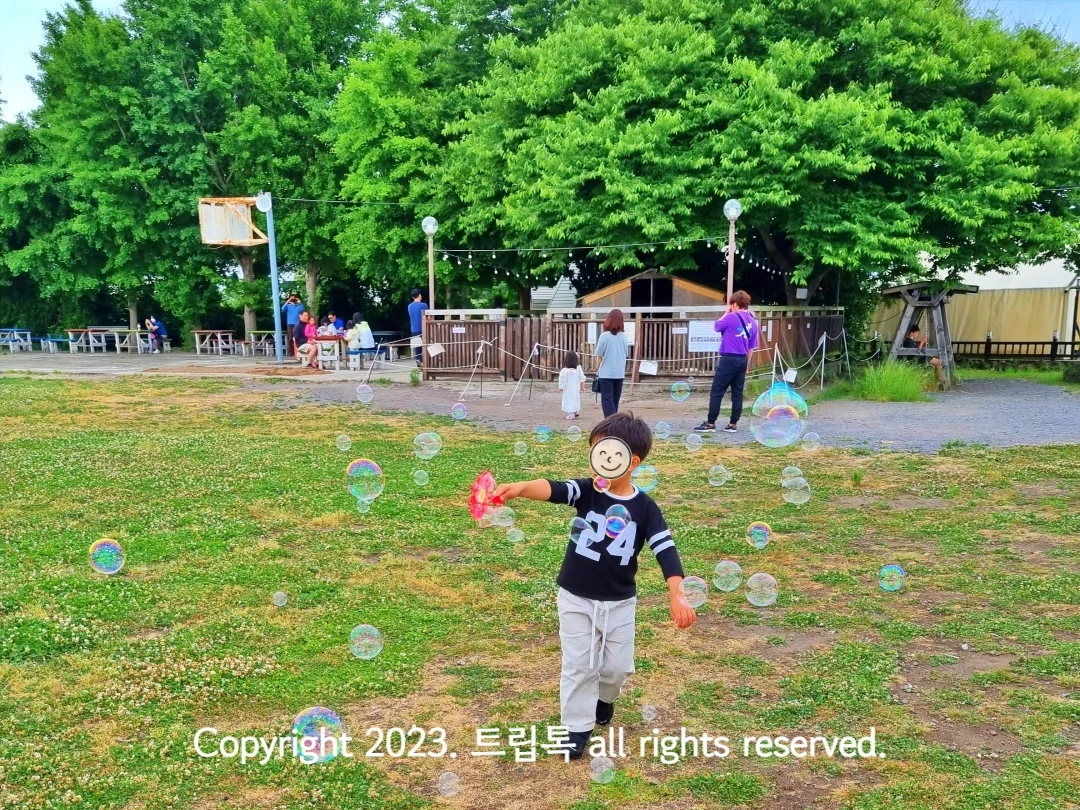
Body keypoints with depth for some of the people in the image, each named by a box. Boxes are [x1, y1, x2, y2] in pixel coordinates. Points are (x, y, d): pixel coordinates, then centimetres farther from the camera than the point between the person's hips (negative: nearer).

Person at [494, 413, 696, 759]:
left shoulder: (645, 507, -11)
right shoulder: (586, 491, -12)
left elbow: (666, 550, -15)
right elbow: (554, 489, -32)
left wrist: (677, 596, -27)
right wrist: (520, 488, -52)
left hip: (619, 602, 1)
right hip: (575, 598, -1)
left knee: (618, 666, 13)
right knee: (578, 665, 7)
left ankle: (604, 697, 45)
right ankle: (578, 727, 23)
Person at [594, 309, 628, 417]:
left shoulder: (605, 336, -11)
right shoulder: (624, 336, 2)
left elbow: (599, 355, -4)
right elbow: (625, 354, 11)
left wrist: (597, 369, 10)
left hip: (606, 373, -4)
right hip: (620, 373, 5)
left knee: (607, 399, -3)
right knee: (615, 399, 15)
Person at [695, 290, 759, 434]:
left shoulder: (731, 317, -10)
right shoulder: (753, 322, 10)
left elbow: (716, 326, 8)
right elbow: (751, 347, 14)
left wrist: (726, 313, 17)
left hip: (729, 359, -6)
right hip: (742, 360, 7)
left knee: (716, 392, -2)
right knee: (737, 393, 9)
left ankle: (710, 423, -1)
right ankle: (733, 424, 11)